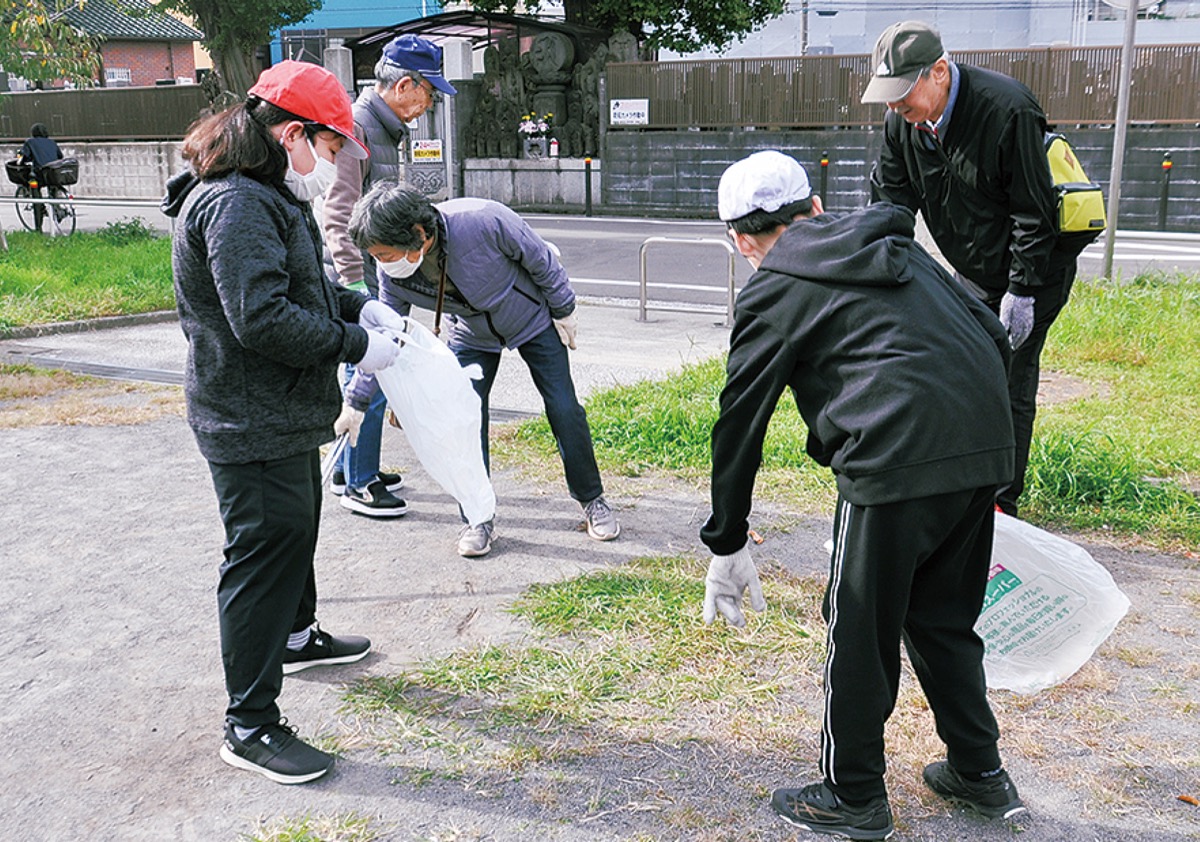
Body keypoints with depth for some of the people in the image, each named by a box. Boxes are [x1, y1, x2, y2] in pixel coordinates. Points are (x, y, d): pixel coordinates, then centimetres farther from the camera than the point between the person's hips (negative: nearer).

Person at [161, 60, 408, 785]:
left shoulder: (270, 198, 13)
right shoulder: (234, 205, -23)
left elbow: (299, 287, 23)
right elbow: (262, 318, -31)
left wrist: (359, 306, 6)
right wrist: (356, 345, -22)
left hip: (285, 417, 11)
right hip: (253, 427, -11)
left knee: (298, 528, 27)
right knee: (267, 550, -5)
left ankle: (297, 636, 50)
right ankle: (250, 725, 5)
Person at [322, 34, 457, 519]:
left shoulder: (386, 129, 15)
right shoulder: (356, 128, -16)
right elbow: (338, 215, -21)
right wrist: (354, 283, -25)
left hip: (374, 274, 10)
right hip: (356, 275, -10)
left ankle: (349, 469, 30)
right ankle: (359, 484, 8)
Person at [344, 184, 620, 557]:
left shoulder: (484, 221, -39)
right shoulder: (393, 274, -24)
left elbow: (540, 259, -22)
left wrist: (563, 311, -9)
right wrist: (356, 401, -9)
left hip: (533, 319, -3)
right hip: (472, 336, 3)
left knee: (565, 411, -1)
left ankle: (592, 500, 19)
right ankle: (478, 518, 7)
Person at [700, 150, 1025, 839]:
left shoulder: (773, 294, 4)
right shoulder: (896, 246, 22)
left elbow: (739, 425, 6)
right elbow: (994, 337, 19)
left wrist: (726, 546, 14)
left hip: (898, 460, -7)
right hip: (986, 448, 7)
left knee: (860, 631, 10)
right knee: (942, 618, 23)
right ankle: (981, 773, 35)